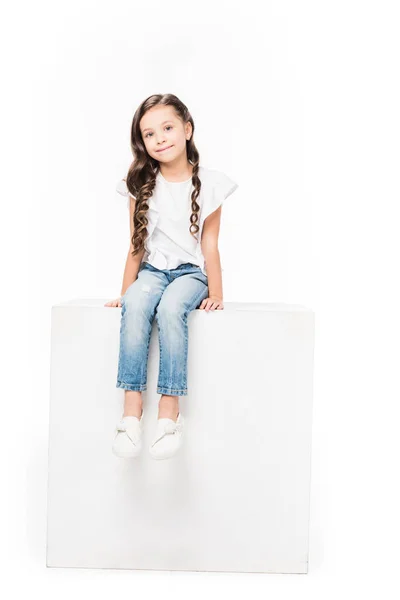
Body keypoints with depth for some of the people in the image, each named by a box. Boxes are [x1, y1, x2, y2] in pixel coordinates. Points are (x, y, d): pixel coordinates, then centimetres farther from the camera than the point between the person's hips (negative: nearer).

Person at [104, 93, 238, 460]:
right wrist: (125, 291, 4)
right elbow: (136, 246, 8)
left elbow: (209, 246, 0)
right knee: (135, 306, -33)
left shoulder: (209, 184, 1)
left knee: (170, 308, -35)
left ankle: (169, 412, -33)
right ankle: (132, 409, -34)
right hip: (152, 270, 2)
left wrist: (216, 295, -6)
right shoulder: (141, 185, 6)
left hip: (190, 272, -2)